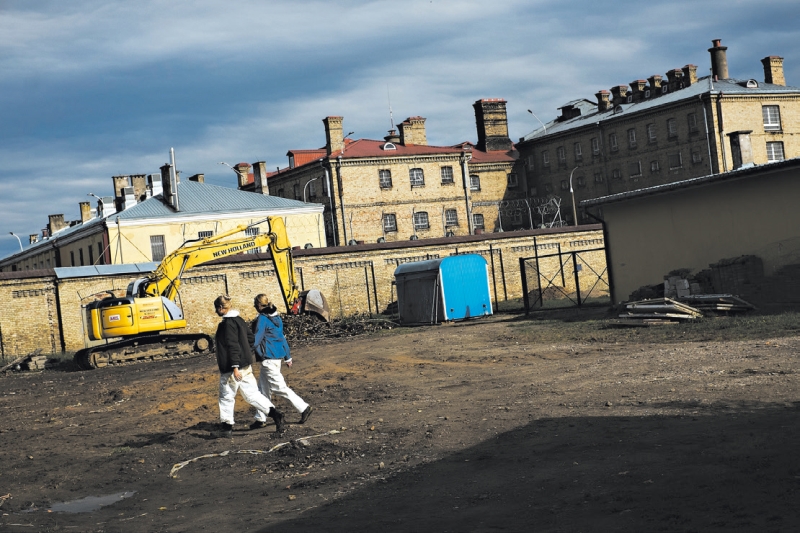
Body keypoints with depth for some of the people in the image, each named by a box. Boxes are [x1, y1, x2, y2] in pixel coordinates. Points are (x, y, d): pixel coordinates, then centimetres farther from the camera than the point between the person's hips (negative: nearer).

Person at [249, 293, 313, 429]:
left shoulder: (262, 319, -14)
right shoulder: (276, 317, 12)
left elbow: (257, 339, -17)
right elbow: (282, 337, 17)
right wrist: (287, 357, 23)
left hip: (268, 358, -9)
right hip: (278, 356, 9)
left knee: (279, 387, -5)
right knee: (263, 389, 13)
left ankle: (303, 408, -5)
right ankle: (261, 419, 17)